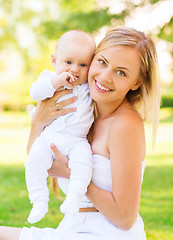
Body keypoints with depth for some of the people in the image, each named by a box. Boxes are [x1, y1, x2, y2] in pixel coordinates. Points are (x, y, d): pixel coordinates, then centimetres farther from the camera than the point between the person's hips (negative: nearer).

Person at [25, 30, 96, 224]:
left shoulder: (90, 86, 6)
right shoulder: (49, 78, 5)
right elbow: (35, 92, -12)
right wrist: (58, 81, -20)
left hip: (77, 141, 0)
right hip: (48, 137, 1)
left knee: (83, 159, -29)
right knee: (34, 159, -21)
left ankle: (73, 197, -27)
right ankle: (39, 201, -16)